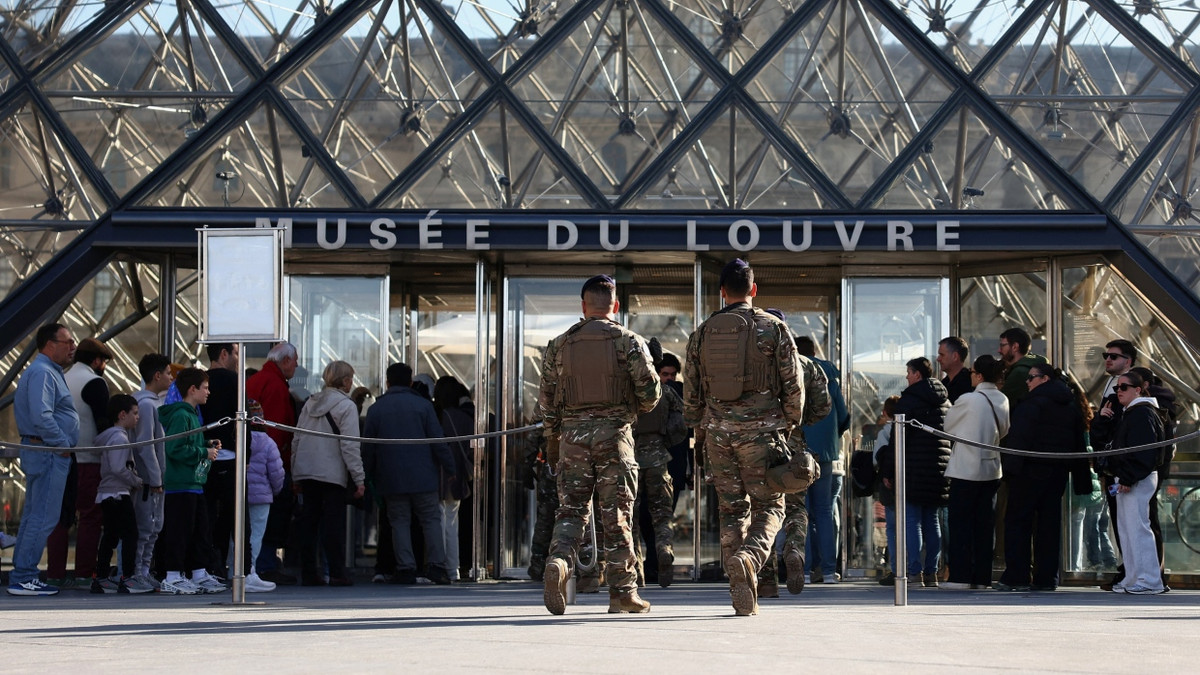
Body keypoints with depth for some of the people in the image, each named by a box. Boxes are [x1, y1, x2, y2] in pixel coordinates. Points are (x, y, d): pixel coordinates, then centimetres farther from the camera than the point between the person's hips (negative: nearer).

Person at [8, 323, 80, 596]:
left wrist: (64, 444, 18)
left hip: (48, 452, 11)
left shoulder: (49, 371, 20)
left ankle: (21, 575, 18)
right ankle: (23, 577, -10)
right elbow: (41, 417, -25)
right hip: (48, 454, -11)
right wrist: (63, 445, -16)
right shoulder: (42, 373, -15)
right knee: (43, 518, -11)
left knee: (33, 515, 13)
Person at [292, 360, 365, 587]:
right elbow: (349, 446, -12)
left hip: (306, 473, 6)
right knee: (334, 525, -3)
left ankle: (308, 573, 8)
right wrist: (359, 478, -9)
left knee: (309, 522, 8)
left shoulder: (311, 403, 13)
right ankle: (337, 573, -5)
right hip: (332, 474, -6)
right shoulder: (346, 406, -6)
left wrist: (295, 475, 18)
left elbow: (296, 440, 14)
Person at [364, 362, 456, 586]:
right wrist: (449, 467, 5)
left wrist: (368, 476, 14)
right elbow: (438, 441, -3)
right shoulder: (423, 405, 0)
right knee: (431, 519, 4)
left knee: (399, 522, 4)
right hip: (422, 476, -1)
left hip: (391, 479, 1)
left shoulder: (376, 408, 3)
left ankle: (405, 568, -3)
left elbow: (368, 448, 5)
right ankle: (436, 565, -6)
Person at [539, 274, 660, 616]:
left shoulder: (559, 345, 8)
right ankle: (622, 590, 5)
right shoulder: (629, 341, 0)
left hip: (573, 433, 2)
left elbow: (546, 399, 10)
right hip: (614, 433, -2)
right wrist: (638, 407, 18)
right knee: (617, 515, 3)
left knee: (571, 509, 7)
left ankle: (559, 560, -20)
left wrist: (551, 442, 21)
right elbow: (649, 390, -5)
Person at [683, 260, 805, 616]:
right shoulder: (773, 328, -1)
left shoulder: (703, 332, 8)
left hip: (718, 431, 3)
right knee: (769, 507, 3)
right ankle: (750, 556, -28)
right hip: (761, 428, -3)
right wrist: (789, 425, 12)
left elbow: (691, 389, 11)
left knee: (731, 510, 9)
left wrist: (699, 432, 21)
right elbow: (793, 385, -1)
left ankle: (742, 597, 4)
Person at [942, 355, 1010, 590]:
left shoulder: (968, 400, -14)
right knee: (984, 525, 8)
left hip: (966, 469, -5)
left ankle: (959, 576, -3)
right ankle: (982, 576, 9)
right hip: (991, 467, 5)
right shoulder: (1002, 401, 2)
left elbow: (948, 426, 1)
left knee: (960, 524, 0)